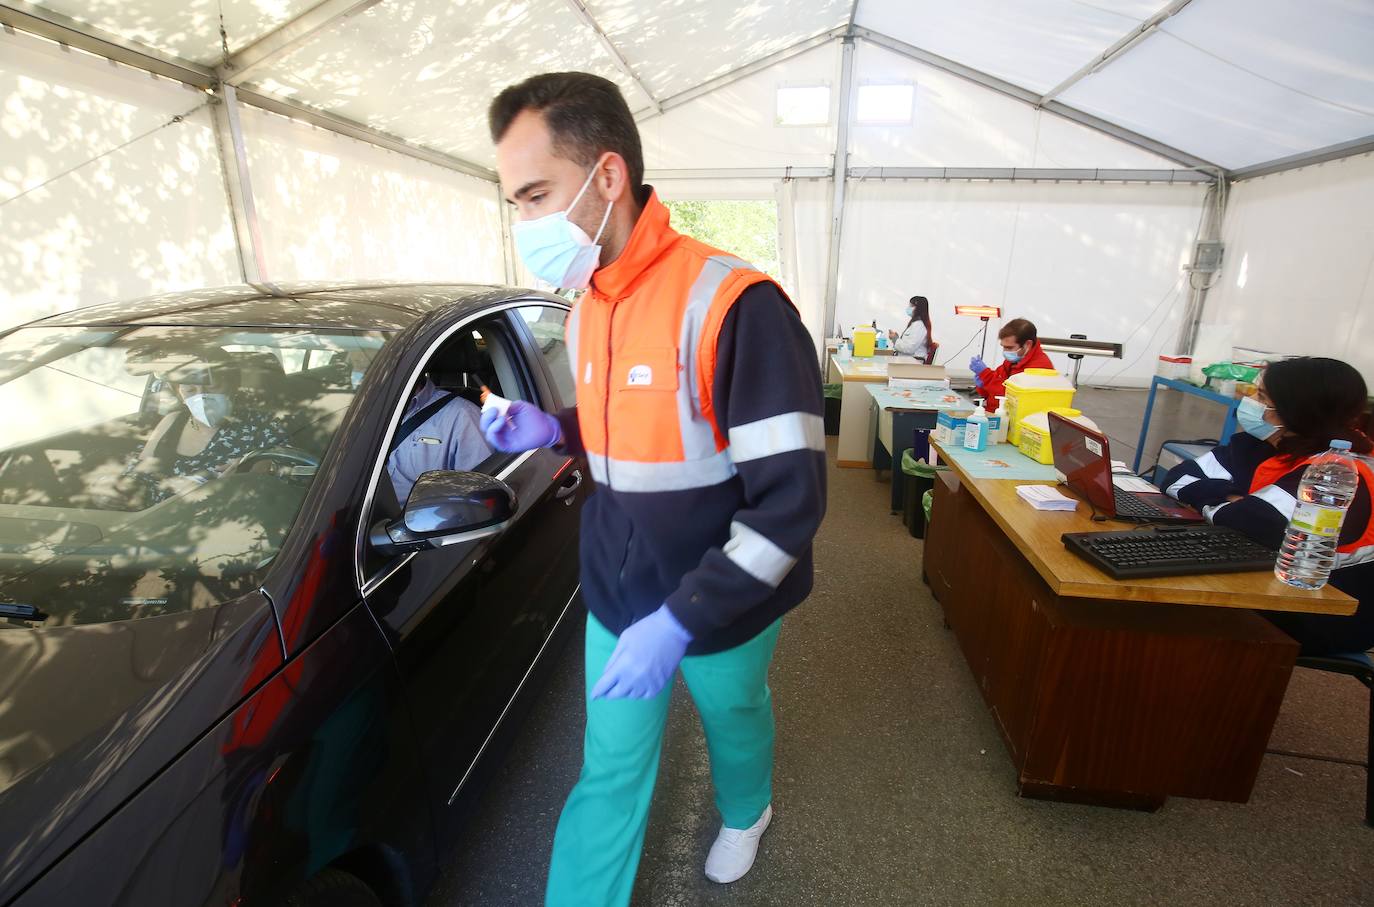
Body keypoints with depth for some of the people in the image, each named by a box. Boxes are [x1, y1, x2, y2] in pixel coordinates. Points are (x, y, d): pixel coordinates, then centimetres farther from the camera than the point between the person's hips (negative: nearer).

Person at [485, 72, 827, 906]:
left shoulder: (734, 305, -25)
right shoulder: (587, 306, 0)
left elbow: (791, 499, -26)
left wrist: (683, 620, -28)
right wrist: (551, 429, -5)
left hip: (721, 609, -4)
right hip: (618, 598, 5)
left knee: (735, 721, 26)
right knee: (609, 772, 18)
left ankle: (746, 815, 60)